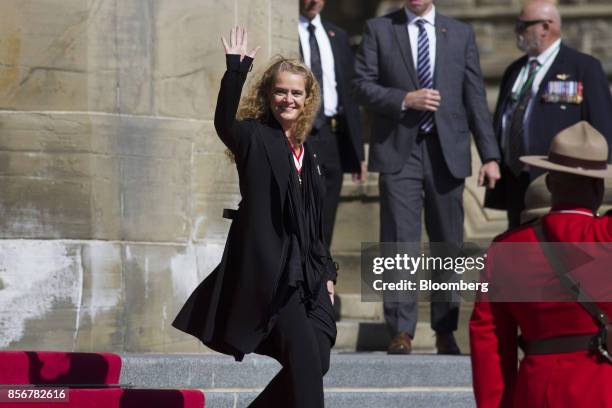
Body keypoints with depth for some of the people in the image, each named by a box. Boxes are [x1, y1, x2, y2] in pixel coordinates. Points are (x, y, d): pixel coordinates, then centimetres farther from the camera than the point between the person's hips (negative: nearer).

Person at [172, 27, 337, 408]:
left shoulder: (307, 155, 18)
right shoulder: (254, 138, -1)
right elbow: (225, 122, -25)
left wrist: (326, 272, 18)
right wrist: (236, 69, -34)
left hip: (306, 272, 7)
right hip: (268, 268, -7)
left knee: (318, 360, 2)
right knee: (304, 359, -14)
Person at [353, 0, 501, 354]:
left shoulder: (461, 34, 10)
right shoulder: (379, 30, 6)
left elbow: (475, 97, 7)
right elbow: (363, 85, 1)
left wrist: (490, 155, 1)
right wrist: (405, 100, -15)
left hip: (447, 153, 2)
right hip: (399, 152, -2)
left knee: (448, 244, 5)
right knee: (399, 242, -6)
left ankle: (445, 331, 14)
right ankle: (402, 331, -4)